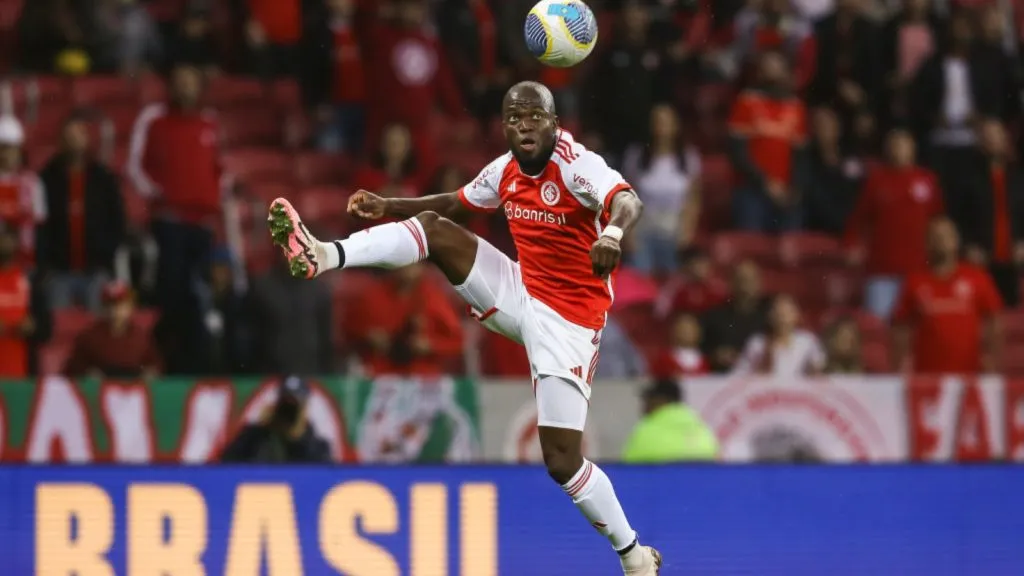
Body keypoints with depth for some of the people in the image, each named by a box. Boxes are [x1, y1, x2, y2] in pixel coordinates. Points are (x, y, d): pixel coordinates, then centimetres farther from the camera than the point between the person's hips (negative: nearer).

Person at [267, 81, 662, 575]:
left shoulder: (575, 164, -20)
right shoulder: (506, 170, 1)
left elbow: (627, 200, -39)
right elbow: (454, 204, 21)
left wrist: (612, 231, -61)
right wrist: (388, 207, 11)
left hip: (568, 320, -6)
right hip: (520, 293, 6)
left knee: (562, 461, -11)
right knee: (434, 229, -11)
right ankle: (323, 256, -24)